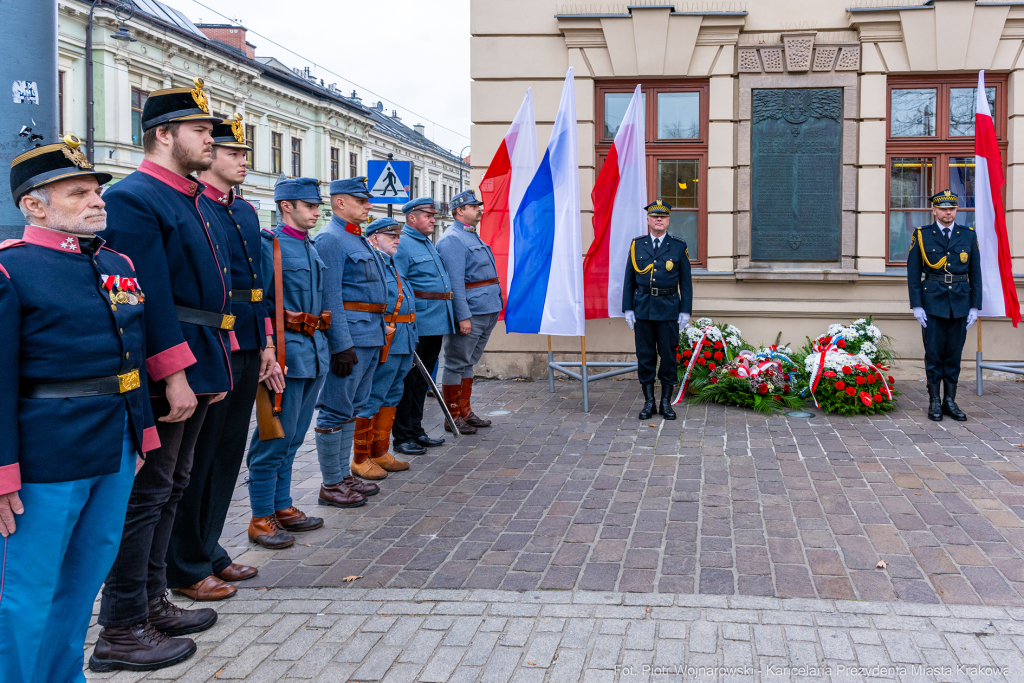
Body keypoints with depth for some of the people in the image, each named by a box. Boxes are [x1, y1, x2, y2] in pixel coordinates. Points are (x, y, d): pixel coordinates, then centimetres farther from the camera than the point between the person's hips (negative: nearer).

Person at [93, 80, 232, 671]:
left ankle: (153, 602, 28)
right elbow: (149, 297, -20)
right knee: (147, 494, -4)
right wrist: (176, 374, -23)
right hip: (164, 372, -10)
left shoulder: (192, 202, 18)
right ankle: (121, 631, 6)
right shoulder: (135, 198, -13)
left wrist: (216, 367, 18)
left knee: (171, 487, 16)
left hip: (195, 369, 10)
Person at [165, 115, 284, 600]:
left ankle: (208, 552, 29)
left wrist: (266, 346, 16)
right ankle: (186, 569, 13)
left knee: (227, 457, 15)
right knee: (196, 460, 2)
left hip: (246, 354, 8)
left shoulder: (246, 211, 16)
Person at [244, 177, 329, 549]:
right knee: (275, 437, -4)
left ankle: (282, 506, 24)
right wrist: (285, 323, -18)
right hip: (286, 352, -8)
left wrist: (320, 325, 13)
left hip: (313, 353, 9)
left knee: (293, 437, 14)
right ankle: (261, 518, 5)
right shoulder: (269, 244, -9)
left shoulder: (312, 248, 18)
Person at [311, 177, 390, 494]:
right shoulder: (330, 239, -12)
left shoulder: (357, 239, 19)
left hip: (370, 337, 10)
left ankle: (344, 474, 22)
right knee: (337, 410, -4)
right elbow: (330, 298, -19)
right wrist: (342, 346, -23)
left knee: (352, 408, 14)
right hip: (349, 338, -10)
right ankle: (331, 484, 2)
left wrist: (379, 332, 21)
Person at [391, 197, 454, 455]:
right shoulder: (402, 245, -11)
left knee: (422, 380, 15)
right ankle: (402, 436, 5)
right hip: (415, 326, -9)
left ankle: (416, 430, 24)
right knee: (407, 380, -2)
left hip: (436, 325, 9)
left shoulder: (428, 243, 19)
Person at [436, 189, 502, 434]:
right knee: (456, 365, -1)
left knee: (468, 363, 15)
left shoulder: (472, 236, 19)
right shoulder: (452, 240, -13)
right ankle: (452, 417, 5)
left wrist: (495, 307, 23)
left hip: (487, 312, 10)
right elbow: (455, 282, -19)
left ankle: (465, 411, 23)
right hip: (469, 314, -10)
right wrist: (463, 316, -23)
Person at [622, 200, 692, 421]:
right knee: (645, 355, 4)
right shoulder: (637, 245, 6)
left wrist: (685, 312, -2)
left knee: (669, 355, 3)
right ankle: (648, 402, 13)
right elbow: (629, 280, 8)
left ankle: (666, 402, 13)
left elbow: (686, 282, 4)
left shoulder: (679, 247, 4)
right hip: (643, 308, 1)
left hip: (669, 309, -1)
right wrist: (628, 309, 1)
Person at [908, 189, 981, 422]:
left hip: (960, 302, 2)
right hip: (932, 302, -2)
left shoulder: (968, 235, 7)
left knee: (954, 353, 6)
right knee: (934, 353, 0)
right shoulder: (922, 235, 2)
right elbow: (913, 273, 1)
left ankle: (950, 401, 14)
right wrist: (916, 305, -6)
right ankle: (934, 402, 9)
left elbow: (975, 273, 8)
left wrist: (975, 307, 2)